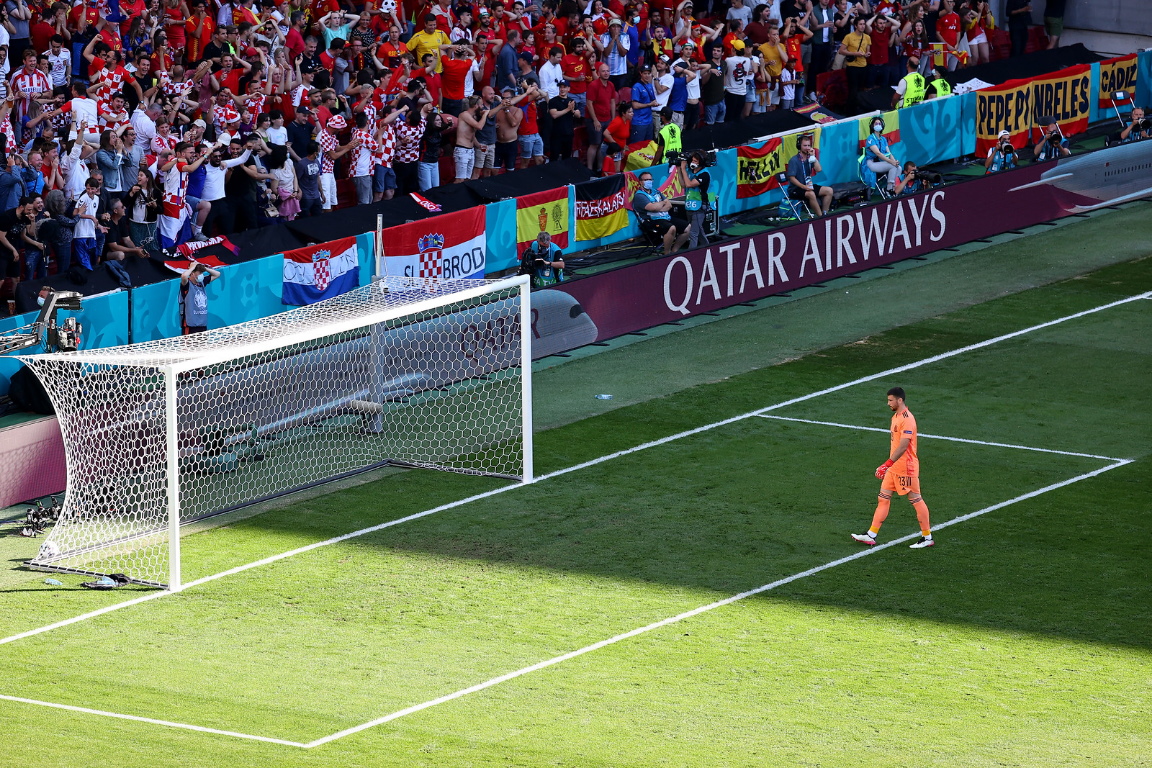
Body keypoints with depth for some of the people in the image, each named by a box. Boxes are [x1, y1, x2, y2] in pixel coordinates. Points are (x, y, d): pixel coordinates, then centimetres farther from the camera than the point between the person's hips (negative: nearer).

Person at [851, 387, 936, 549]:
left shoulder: (907, 419, -19)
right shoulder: (896, 417, 12)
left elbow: (903, 446, -26)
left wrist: (888, 464, -30)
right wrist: (888, 465, 21)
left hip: (906, 468, -10)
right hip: (894, 467, 10)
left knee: (915, 499, 1)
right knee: (884, 498, 7)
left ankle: (927, 537, 11)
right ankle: (871, 536, 8)